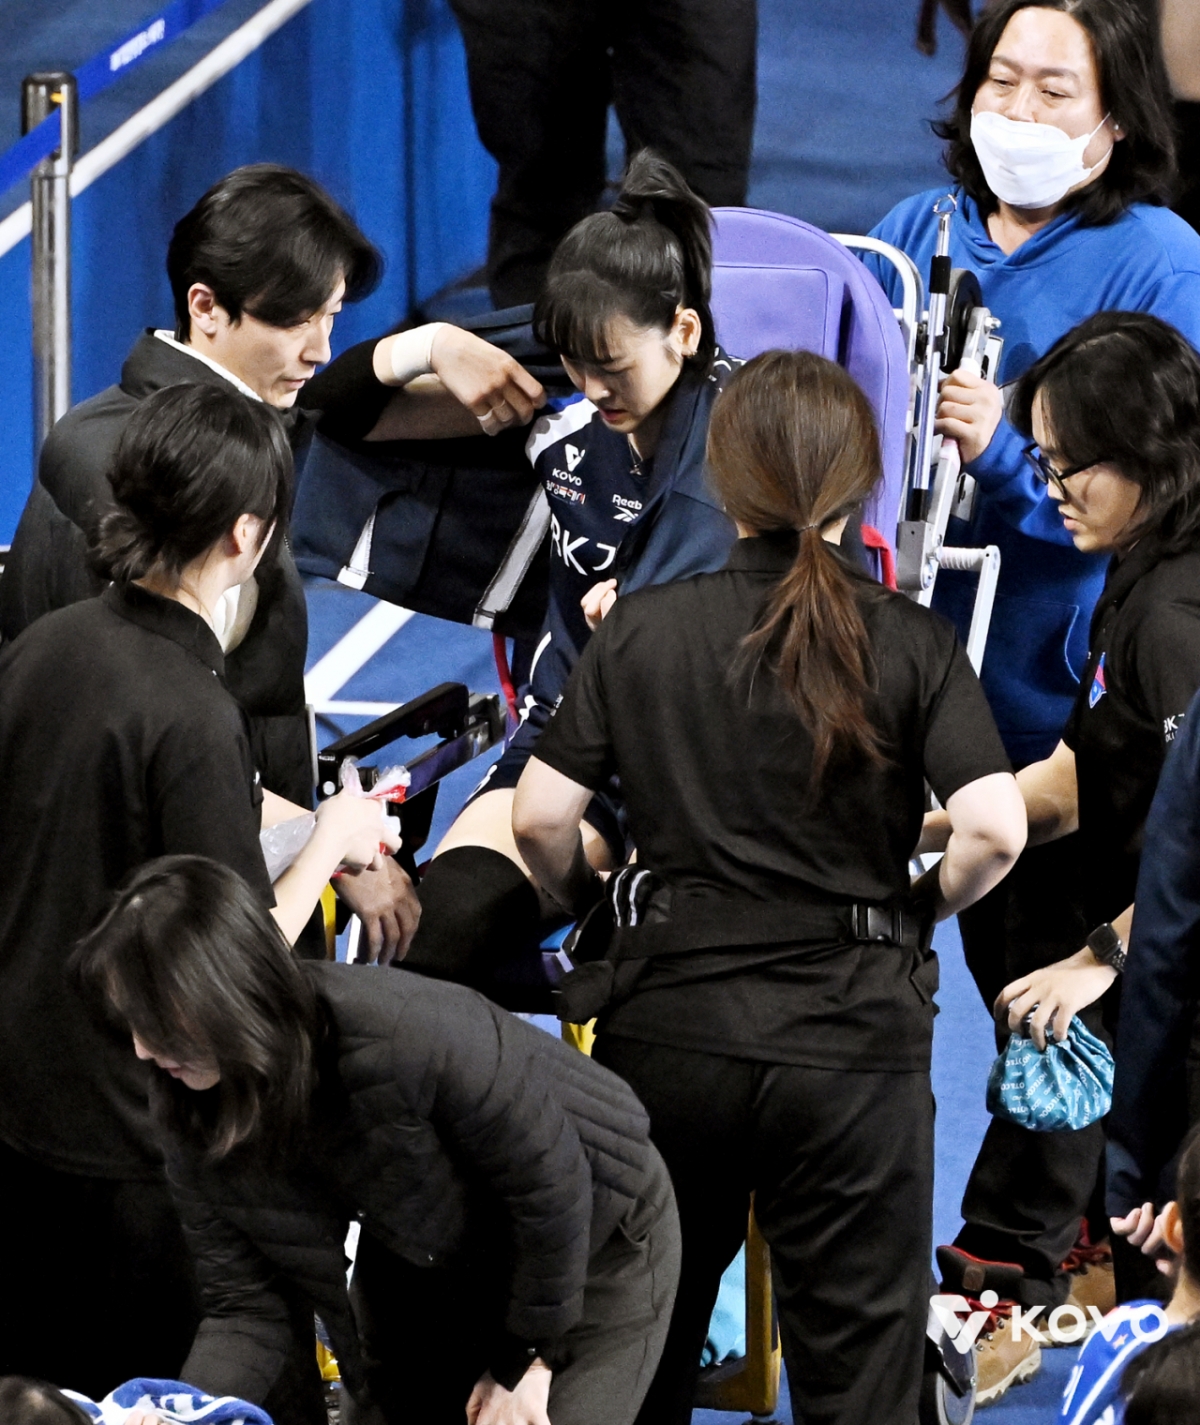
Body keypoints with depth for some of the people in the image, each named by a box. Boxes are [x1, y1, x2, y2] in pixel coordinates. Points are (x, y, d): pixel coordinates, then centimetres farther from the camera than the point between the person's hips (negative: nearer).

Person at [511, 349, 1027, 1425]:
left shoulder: (642, 629, 1)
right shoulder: (912, 644, -4)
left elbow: (540, 816, -3)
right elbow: (994, 827, -15)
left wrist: (587, 904, 17)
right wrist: (926, 907, 5)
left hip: (672, 1023, 2)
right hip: (853, 1033, -2)